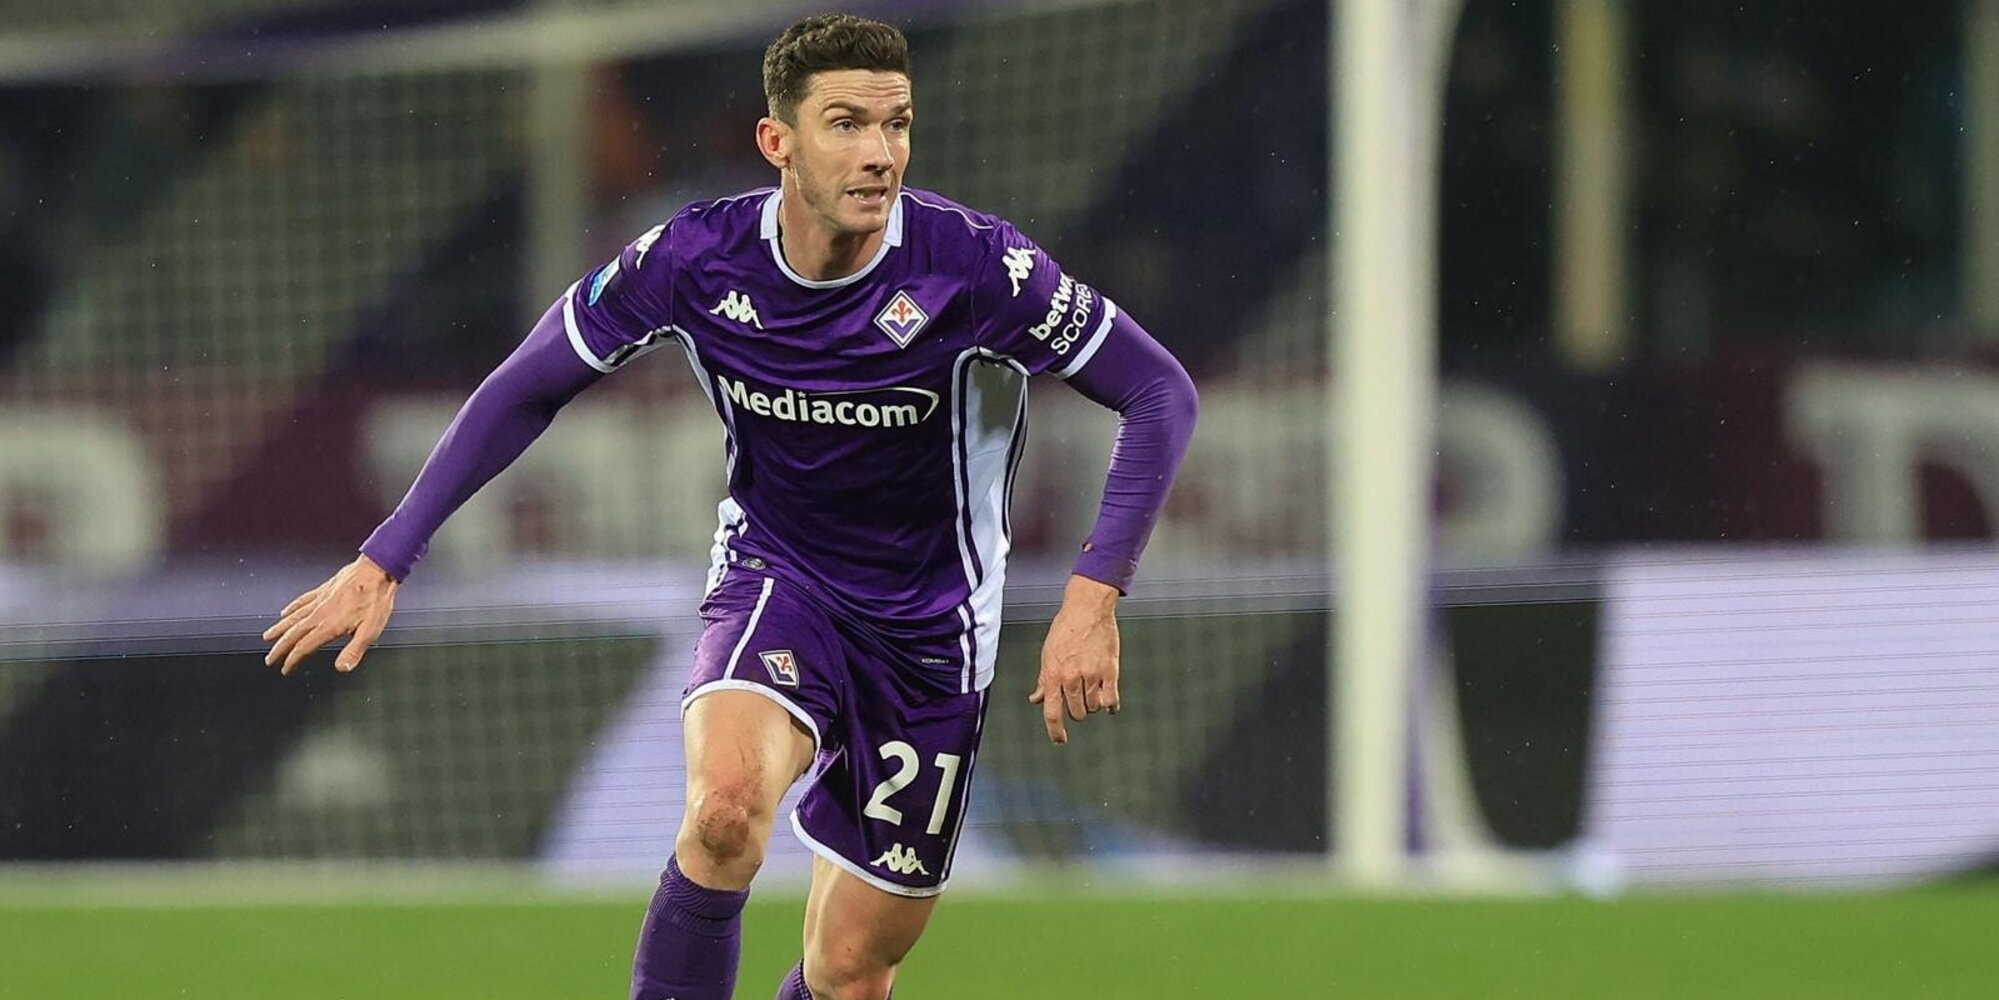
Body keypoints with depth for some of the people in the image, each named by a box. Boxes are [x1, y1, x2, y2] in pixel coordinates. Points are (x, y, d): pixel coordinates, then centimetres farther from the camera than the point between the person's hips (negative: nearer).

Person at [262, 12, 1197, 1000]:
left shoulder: (972, 262, -22)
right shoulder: (696, 259, -16)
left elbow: (1161, 393, -14)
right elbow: (524, 390, -2)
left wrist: (1094, 594, -24)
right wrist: (383, 559, -5)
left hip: (929, 623, 0)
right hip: (775, 576, 0)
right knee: (726, 804, -34)